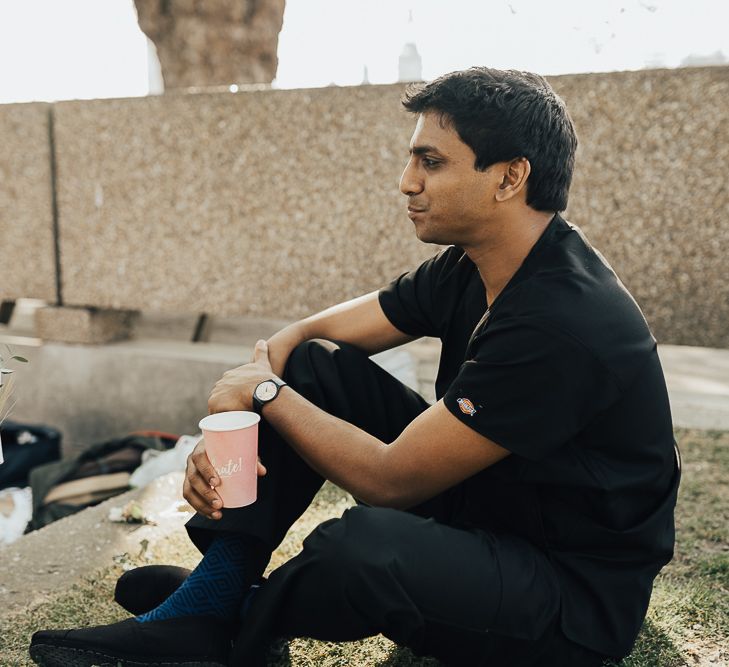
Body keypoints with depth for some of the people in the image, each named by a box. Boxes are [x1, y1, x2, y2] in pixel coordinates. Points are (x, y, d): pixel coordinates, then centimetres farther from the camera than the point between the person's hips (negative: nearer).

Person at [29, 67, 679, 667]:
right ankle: (206, 604, -1)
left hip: (576, 595, -7)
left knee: (362, 546, -38)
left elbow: (387, 479, -27)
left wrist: (265, 391, -16)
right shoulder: (469, 269, -3)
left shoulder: (564, 322, -30)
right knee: (311, 366, -3)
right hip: (476, 506, 8)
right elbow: (298, 335, 2)